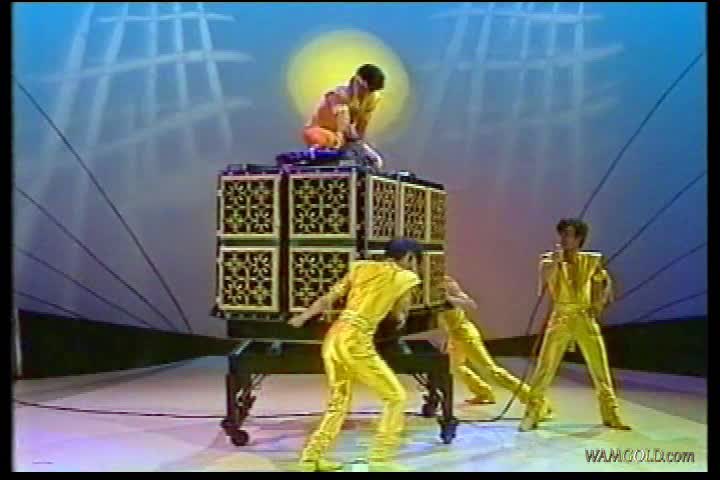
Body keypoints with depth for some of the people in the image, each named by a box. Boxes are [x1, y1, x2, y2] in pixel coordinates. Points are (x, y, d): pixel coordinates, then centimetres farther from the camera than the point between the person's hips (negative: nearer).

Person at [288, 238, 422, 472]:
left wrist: (303, 317, 25)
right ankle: (380, 459, 3)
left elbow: (329, 298, 14)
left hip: (334, 337, 7)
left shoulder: (361, 266, 15)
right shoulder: (406, 277, 4)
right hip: (355, 343, -7)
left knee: (339, 401, 21)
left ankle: (312, 457, 23)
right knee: (395, 397, 6)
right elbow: (400, 315, 18)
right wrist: (401, 317, 41)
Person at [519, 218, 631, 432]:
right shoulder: (550, 259, -3)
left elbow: (606, 282, 15)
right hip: (560, 319, -2)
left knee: (601, 369, 6)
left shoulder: (592, 260, 2)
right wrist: (555, 259, -28)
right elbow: (544, 278, -23)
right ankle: (531, 415, 5)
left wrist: (600, 303, 2)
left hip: (586, 319, 2)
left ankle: (611, 416, 20)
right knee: (544, 368, -4)